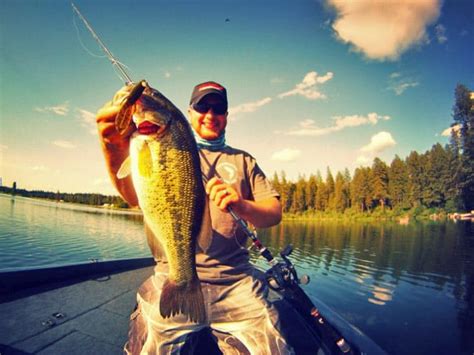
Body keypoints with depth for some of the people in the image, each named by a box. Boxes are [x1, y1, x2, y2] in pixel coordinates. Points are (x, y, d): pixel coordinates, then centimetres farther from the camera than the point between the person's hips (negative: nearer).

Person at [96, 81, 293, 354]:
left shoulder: (243, 160, 14)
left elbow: (275, 212, 4)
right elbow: (136, 196, -8)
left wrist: (243, 206, -20)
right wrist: (115, 150, -28)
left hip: (236, 279, 1)